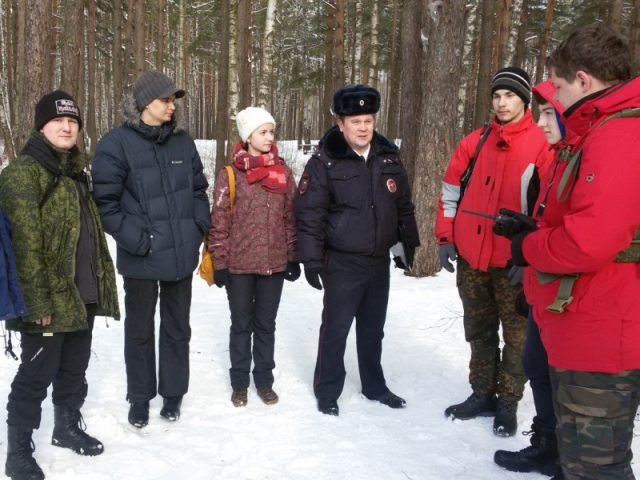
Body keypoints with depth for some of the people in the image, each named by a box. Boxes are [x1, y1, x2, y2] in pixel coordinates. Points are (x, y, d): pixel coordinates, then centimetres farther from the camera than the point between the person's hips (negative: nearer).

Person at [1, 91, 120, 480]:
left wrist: (101, 283, 17)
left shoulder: (77, 168, 15)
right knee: (37, 375, 2)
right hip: (48, 298, -8)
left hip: (84, 294, 8)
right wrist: (37, 301, -21)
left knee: (75, 368, 19)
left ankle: (68, 427, 38)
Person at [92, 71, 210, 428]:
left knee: (177, 328, 14)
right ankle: (140, 397, 28)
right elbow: (105, 201, -11)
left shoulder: (183, 141, 6)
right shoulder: (116, 144, -9)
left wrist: (199, 227, 4)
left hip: (182, 255, 4)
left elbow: (199, 189, 15)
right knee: (140, 331, 11)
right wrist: (135, 239, -16)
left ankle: (173, 392, 30)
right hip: (141, 258, -4)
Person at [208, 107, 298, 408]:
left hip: (274, 263, 2)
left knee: (266, 324, 14)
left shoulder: (283, 173, 4)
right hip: (239, 265, -2)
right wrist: (219, 263, -7)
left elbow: (291, 218, 8)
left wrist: (293, 258, 7)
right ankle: (240, 383, 25)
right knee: (241, 325, 11)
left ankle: (264, 380, 28)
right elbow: (219, 222, -5)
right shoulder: (230, 175, -6)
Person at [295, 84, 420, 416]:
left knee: (373, 328, 17)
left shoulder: (388, 158, 5)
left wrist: (410, 242, 16)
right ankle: (327, 393, 20)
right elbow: (309, 214, -12)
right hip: (342, 264, -5)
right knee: (335, 329, 3)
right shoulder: (325, 163, -11)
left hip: (379, 261, 5)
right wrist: (311, 259, -14)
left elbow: (404, 205, 15)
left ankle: (374, 386, 34)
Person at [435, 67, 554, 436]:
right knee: (479, 331, 16)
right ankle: (482, 395, 30)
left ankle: (508, 403, 21)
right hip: (471, 256, 5)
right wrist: (446, 237, 7)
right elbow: (451, 189, 12)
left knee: (516, 335, 6)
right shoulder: (475, 142, 6)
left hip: (514, 261, -4)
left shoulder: (542, 146, -7)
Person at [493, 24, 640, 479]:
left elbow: (588, 242, -30)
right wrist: (533, 231, 6)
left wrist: (528, 247, -11)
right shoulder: (603, 131, 14)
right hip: (587, 335, 11)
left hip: (600, 341, -11)